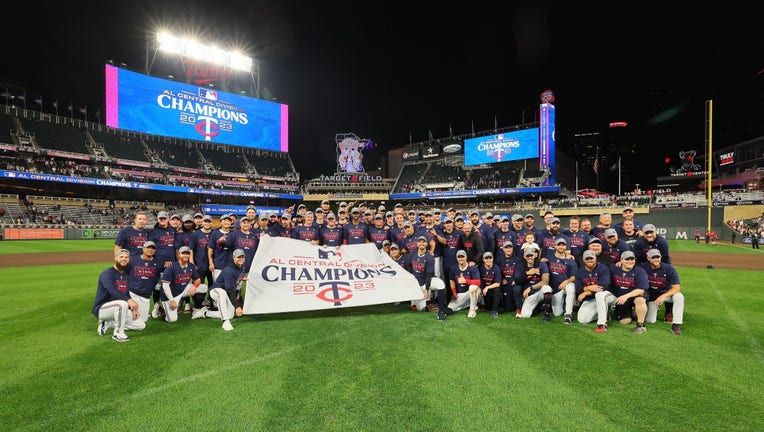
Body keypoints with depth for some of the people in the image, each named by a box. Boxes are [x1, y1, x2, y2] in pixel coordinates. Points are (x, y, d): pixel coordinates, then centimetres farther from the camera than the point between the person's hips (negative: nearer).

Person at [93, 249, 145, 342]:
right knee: (122, 303, -38)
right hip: (102, 309, -8)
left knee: (141, 325, 1)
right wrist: (128, 300, -49)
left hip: (118, 309, 8)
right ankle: (118, 334, -21)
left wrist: (133, 309, -1)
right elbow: (111, 290, -34)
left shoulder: (126, 276, 10)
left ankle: (108, 323, 12)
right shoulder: (107, 273, -16)